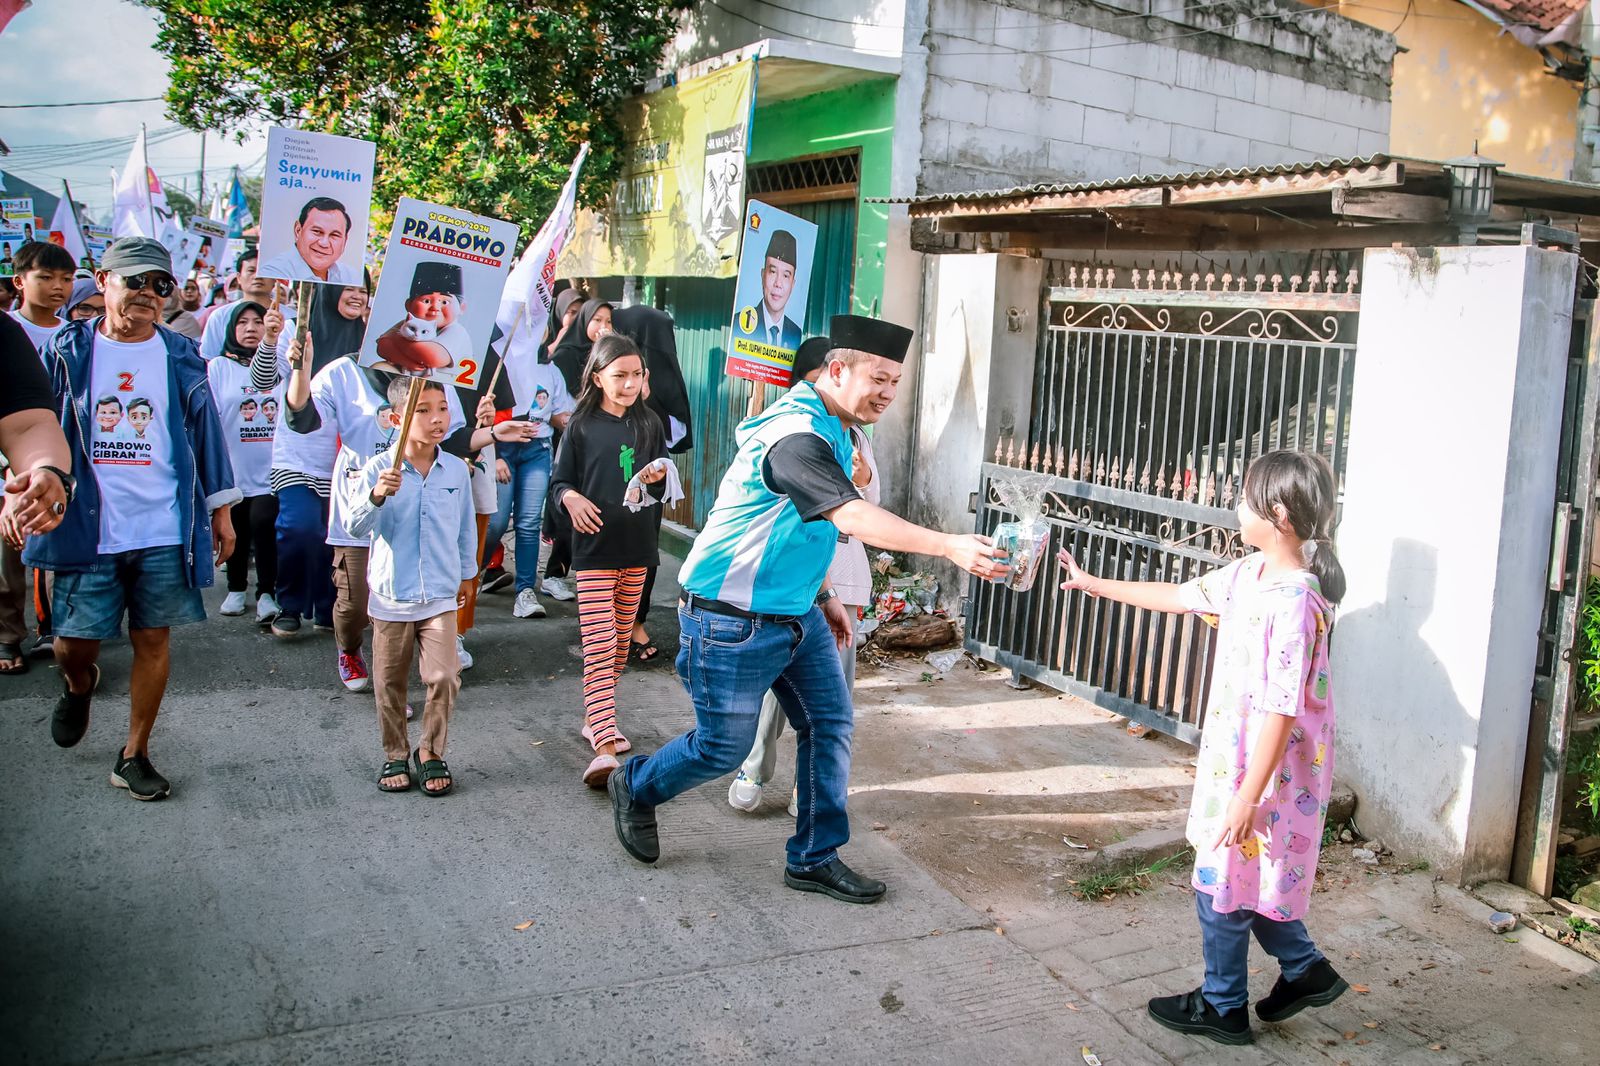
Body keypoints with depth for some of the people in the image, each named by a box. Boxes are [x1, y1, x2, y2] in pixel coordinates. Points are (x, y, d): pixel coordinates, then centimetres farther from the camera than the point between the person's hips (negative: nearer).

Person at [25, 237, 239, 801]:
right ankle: (79, 685, 40)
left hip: (165, 529, 1)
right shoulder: (68, 351, 4)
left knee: (153, 641, 5)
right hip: (86, 526, 0)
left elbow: (205, 431, 9)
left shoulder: (181, 356, 6)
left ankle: (134, 756, 20)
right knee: (73, 642, 2)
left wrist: (220, 509, 9)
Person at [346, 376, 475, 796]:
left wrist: (466, 572, 21)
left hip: (440, 596, 1)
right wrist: (376, 496, -34)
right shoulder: (378, 469, -9)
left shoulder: (456, 469, -1)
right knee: (390, 682, 10)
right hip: (390, 596, -1)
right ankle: (396, 755, 27)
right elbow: (356, 526, -17)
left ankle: (431, 753, 15)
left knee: (443, 677, -5)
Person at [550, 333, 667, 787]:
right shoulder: (582, 426, -1)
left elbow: (663, 472, 15)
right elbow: (559, 481, 2)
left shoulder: (649, 423, 8)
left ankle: (595, 719, 32)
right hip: (594, 547, -4)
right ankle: (605, 747, -18)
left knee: (619, 645, 14)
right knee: (599, 648, -12)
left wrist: (658, 476, -9)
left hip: (637, 546, 4)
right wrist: (571, 498, -21)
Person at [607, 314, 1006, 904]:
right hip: (732, 619, -9)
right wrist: (948, 545, -47)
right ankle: (635, 788, 33)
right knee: (723, 747, 4)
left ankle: (814, 858, 16)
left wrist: (825, 594, 18)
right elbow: (854, 517, -39)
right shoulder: (796, 436, -26)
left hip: (797, 611, 9)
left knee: (829, 722, 5)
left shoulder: (831, 430, 8)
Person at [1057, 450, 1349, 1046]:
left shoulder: (1293, 601, -26)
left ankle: (1222, 1007, 27)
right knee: (1246, 879, 22)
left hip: (1265, 771, -9)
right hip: (1233, 758, 9)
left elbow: (1280, 712, -27)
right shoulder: (1248, 574, 1)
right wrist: (1094, 584, 20)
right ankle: (1306, 970, 39)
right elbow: (1178, 597, 16)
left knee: (1223, 885, 8)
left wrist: (1246, 800, -24)